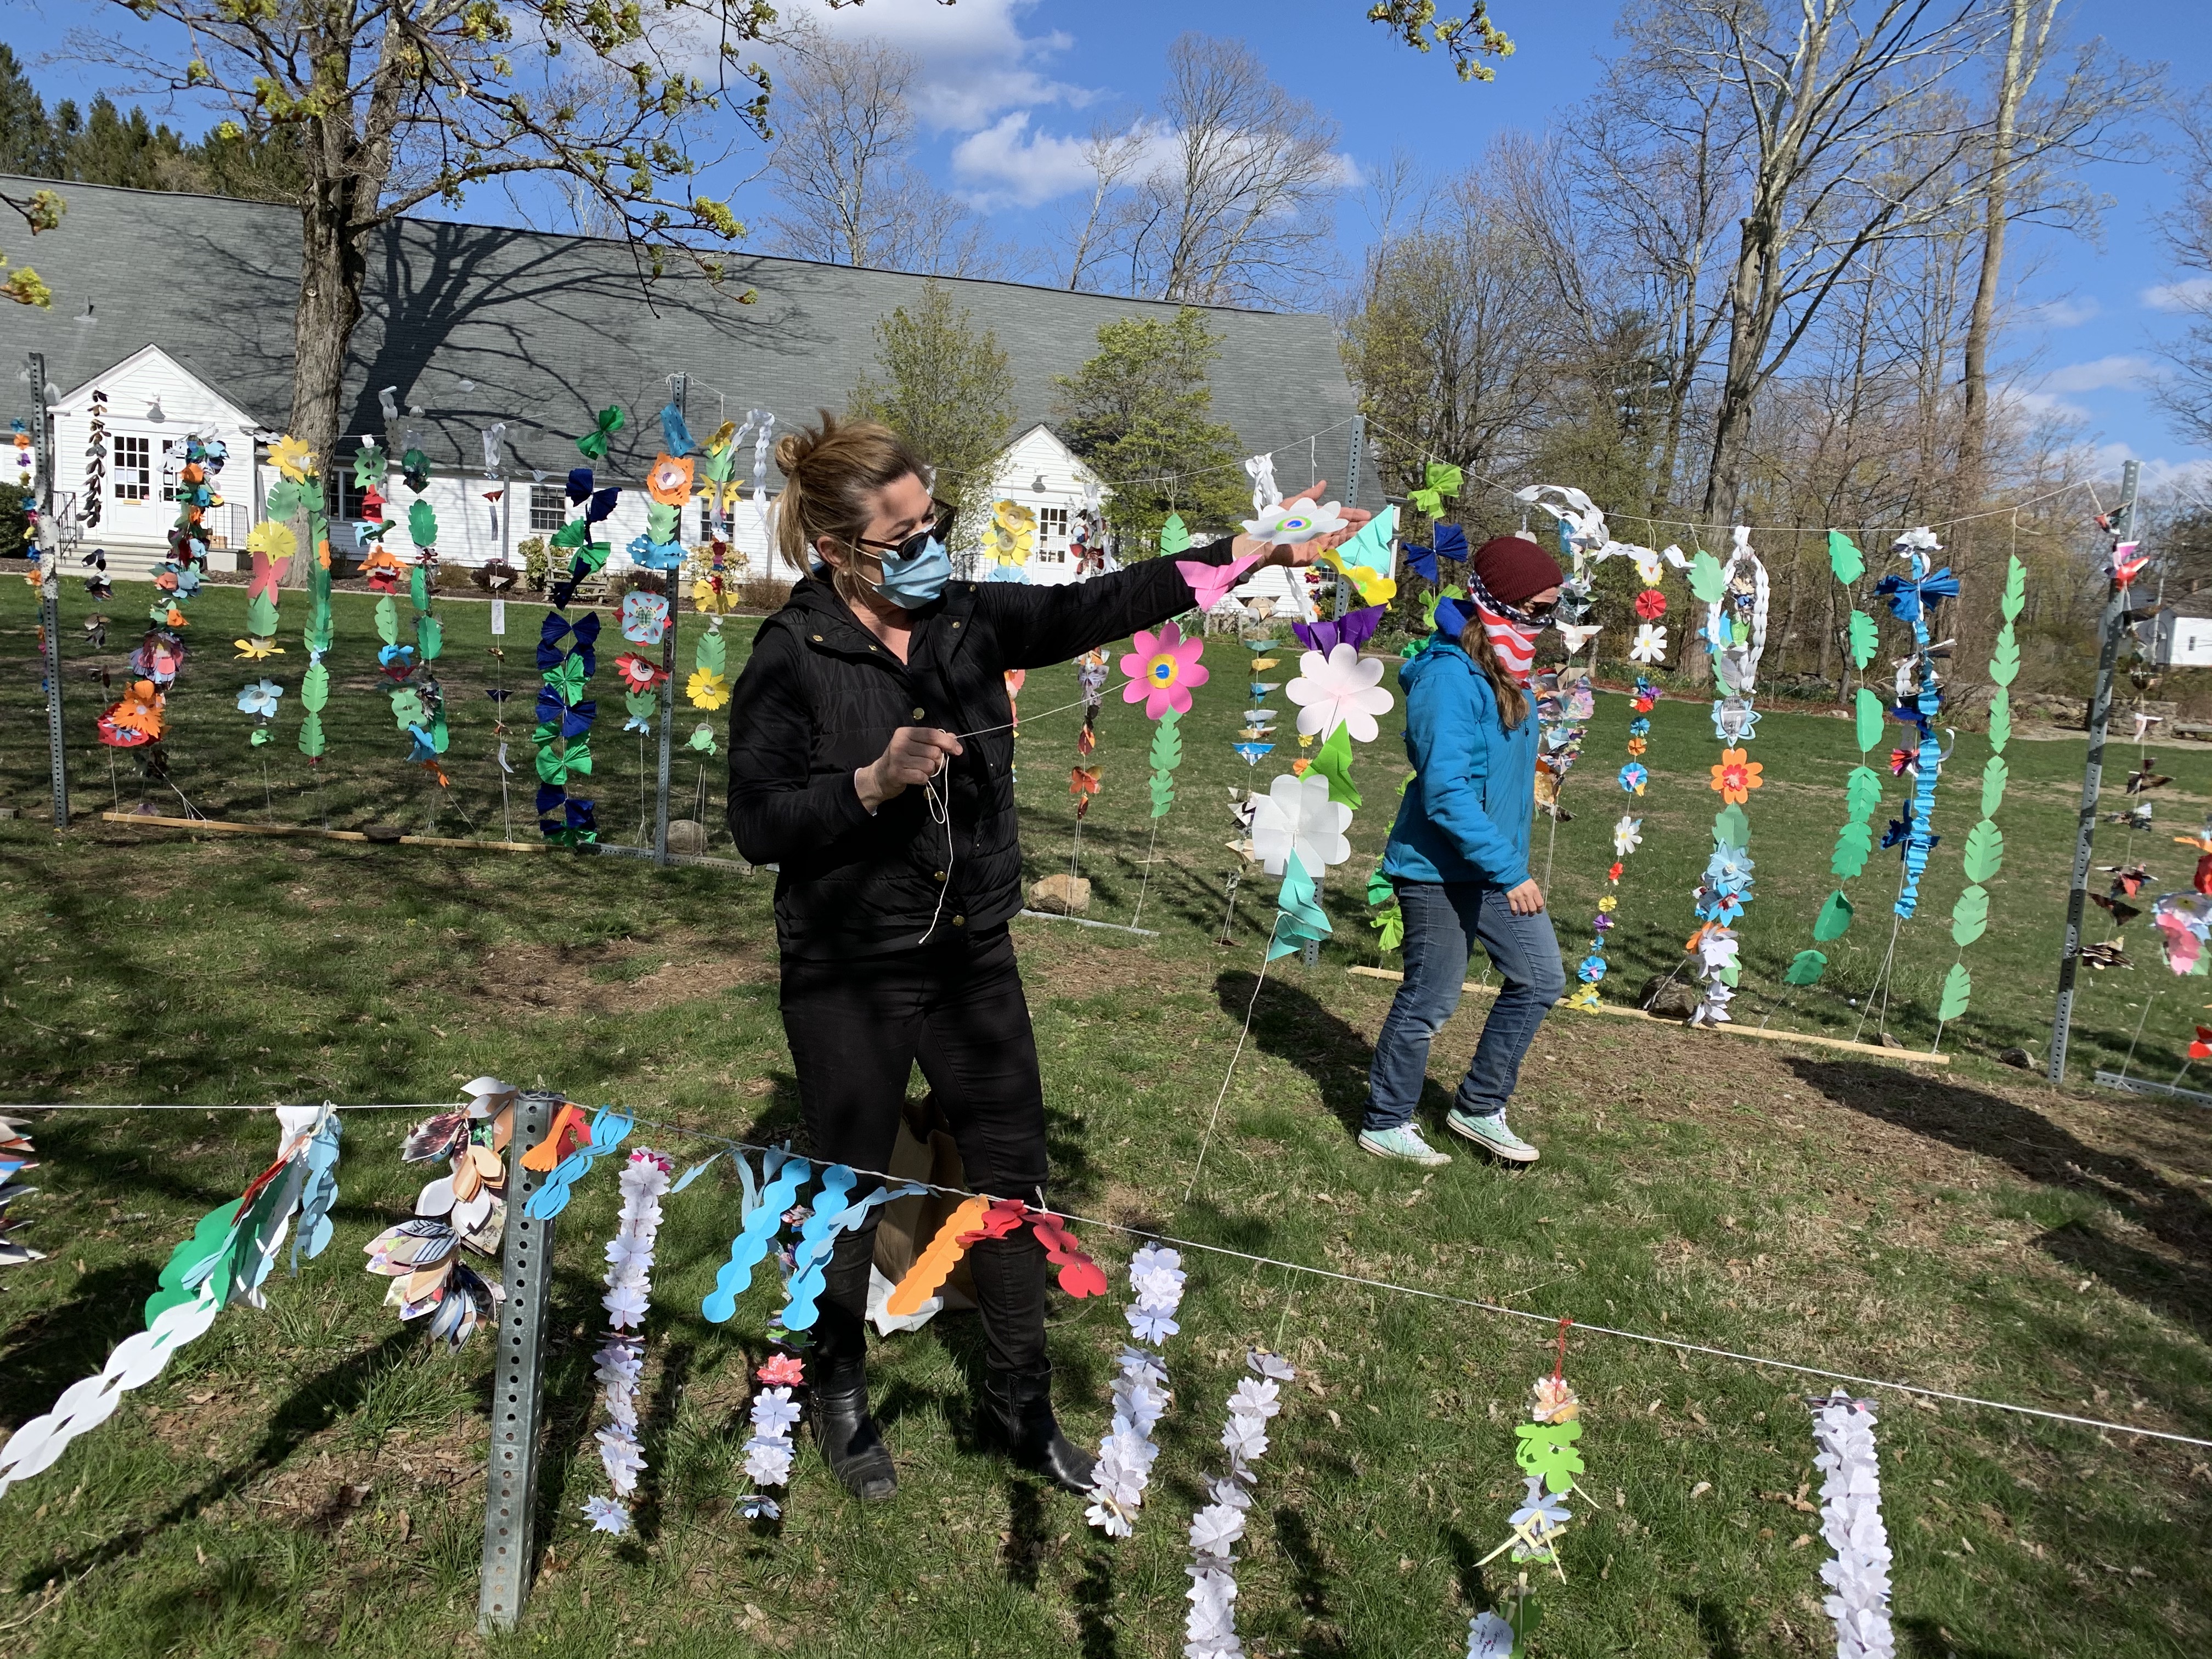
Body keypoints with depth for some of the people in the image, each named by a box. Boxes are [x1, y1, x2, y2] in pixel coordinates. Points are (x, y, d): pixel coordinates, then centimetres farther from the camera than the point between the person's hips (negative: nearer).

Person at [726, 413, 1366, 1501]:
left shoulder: (969, 619, 1)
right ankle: (840, 1394, 39)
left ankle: (1021, 1407, 32)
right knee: (848, 1194, 13)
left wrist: (1249, 552, -12)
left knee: (1015, 1184, 12)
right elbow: (757, 823, -15)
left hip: (973, 958, 5)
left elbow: (1097, 607, -6)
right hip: (848, 975, -4)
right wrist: (874, 782, -28)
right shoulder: (791, 657, -12)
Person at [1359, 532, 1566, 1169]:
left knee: (1540, 978, 12)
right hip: (1440, 870, -9)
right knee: (1429, 1002, 3)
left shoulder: (1502, 673, 7)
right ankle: (1385, 1124, 23)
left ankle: (1479, 1107, 26)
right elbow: (1446, 793, -28)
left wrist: (1511, 862, 12)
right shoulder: (1449, 678, -22)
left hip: (1496, 865, 9)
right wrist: (1509, 871, -27)